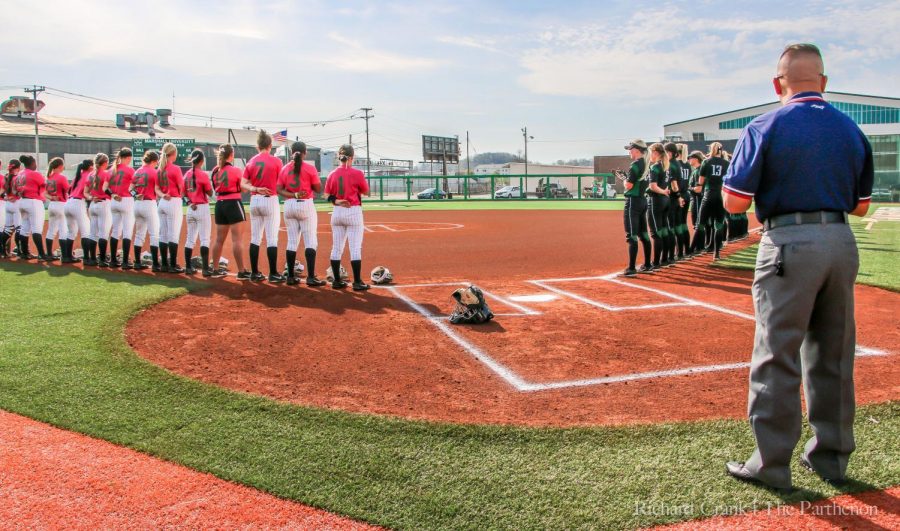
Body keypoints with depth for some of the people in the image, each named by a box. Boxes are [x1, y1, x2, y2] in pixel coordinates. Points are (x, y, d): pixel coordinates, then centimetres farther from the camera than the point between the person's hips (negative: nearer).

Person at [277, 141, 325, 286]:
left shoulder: (284, 169, 6)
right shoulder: (310, 168, -6)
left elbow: (279, 190, -1)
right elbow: (318, 189, -6)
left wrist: (293, 195, -9)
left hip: (289, 206, 4)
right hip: (306, 205, -4)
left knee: (292, 241, 10)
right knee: (311, 241, -2)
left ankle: (291, 277, 12)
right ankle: (311, 277, -10)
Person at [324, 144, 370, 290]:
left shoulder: (333, 174, 3)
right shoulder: (357, 173, -10)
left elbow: (328, 195, 4)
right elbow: (366, 191, 2)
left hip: (337, 213, 5)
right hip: (353, 212, -5)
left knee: (336, 248, 9)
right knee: (355, 248, -2)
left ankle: (337, 281, 15)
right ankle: (357, 282, -1)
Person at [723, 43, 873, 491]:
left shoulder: (766, 128, -6)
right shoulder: (852, 130, 10)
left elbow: (734, 202, -9)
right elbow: (860, 205, 14)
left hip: (790, 244, -6)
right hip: (842, 243, 6)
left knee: (777, 357, 1)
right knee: (833, 356, 14)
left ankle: (772, 464, 7)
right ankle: (831, 455, 26)